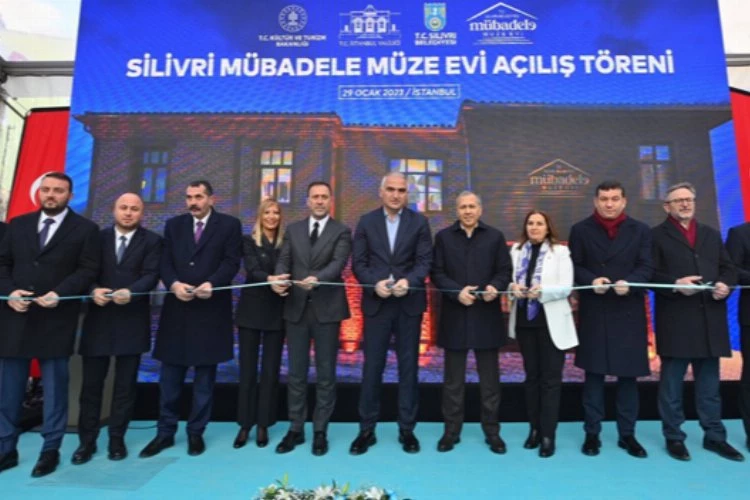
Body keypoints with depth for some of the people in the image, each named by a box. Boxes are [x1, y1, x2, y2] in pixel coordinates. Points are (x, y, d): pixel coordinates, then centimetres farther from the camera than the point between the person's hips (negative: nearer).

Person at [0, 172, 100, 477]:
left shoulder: (85, 229, 1)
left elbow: (88, 270, -5)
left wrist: (58, 294, -18)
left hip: (56, 318, -4)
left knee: (54, 388, 4)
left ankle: (51, 450, 16)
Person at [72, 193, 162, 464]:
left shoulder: (152, 241, 3)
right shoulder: (98, 237, 8)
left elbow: (151, 275, -8)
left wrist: (130, 292, -26)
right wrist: (94, 290, -17)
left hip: (132, 320, -1)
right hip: (98, 318, 2)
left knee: (125, 384, 7)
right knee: (91, 383, 7)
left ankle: (117, 439, 20)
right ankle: (87, 441, 21)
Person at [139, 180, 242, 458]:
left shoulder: (229, 225, 2)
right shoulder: (173, 225, 11)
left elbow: (232, 262, -7)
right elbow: (164, 262, 4)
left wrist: (212, 283, -22)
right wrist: (174, 284, -15)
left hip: (211, 309, -3)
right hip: (177, 308, 3)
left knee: (205, 375, 7)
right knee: (170, 375, 8)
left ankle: (196, 432, 20)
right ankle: (165, 432, 22)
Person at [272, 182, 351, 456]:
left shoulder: (341, 232, 2)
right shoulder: (293, 229, 12)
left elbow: (338, 263, -13)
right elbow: (284, 260, 2)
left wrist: (317, 278, -32)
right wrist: (279, 279, -20)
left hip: (327, 309, -2)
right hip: (296, 308, 3)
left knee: (325, 373, 6)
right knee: (296, 373, 10)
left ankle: (320, 431, 20)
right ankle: (295, 429, 24)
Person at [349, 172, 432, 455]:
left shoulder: (419, 222, 4)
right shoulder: (366, 222, 6)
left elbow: (425, 261, -3)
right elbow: (358, 263, 0)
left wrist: (409, 281, -21)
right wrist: (375, 283, -17)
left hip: (410, 304, 0)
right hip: (376, 303, 0)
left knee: (408, 367, 8)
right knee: (372, 367, 6)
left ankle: (407, 429, 22)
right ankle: (367, 430, 19)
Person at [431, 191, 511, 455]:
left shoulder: (495, 236, 7)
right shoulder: (443, 237, 5)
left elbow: (505, 270, 4)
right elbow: (436, 273, 0)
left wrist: (495, 287, -17)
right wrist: (457, 292, -15)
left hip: (487, 315, 0)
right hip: (454, 315, 0)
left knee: (489, 377, 9)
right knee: (453, 378, 8)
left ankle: (492, 431, 23)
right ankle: (451, 430, 21)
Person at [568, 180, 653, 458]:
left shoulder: (640, 230, 7)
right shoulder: (580, 230, 4)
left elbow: (646, 268, 0)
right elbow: (574, 267, 1)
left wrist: (629, 283, -20)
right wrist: (591, 280, -18)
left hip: (629, 312, 1)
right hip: (593, 312, -1)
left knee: (628, 375, 8)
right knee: (594, 375, 5)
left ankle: (627, 434, 22)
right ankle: (592, 434, 16)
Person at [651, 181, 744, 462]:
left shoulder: (712, 235, 19)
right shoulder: (657, 235, 2)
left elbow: (728, 268, 15)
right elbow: (650, 274, -6)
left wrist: (726, 285, -5)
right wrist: (675, 284, -21)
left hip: (710, 319, 5)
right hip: (675, 320, -4)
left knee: (710, 383, 13)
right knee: (672, 383, 4)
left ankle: (714, 436, 25)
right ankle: (674, 437, 16)